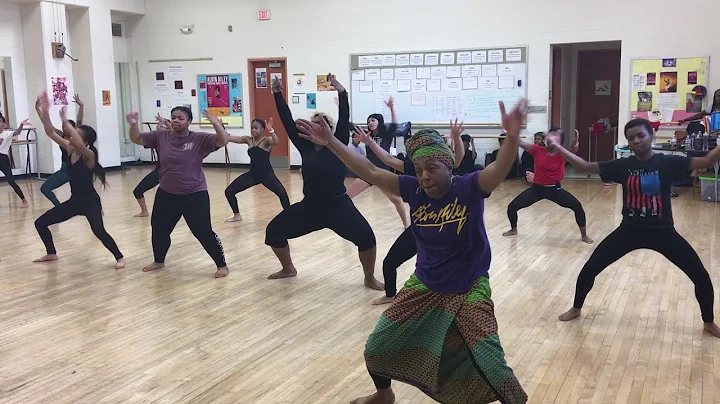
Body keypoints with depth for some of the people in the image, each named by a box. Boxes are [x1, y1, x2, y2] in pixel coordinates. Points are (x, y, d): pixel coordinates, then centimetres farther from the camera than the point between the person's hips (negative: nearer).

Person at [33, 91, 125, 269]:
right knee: (40, 223, 12)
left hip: (90, 201, -8)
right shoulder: (70, 149, 0)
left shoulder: (89, 155, -20)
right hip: (73, 201, 8)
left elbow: (79, 144, -43)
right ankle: (51, 254, 29)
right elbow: (50, 132, -3)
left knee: (99, 231, -23)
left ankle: (119, 258, -5)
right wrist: (44, 111, -13)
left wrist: (66, 122, -40)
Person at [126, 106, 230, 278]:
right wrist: (133, 125, -16)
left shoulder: (200, 139, -12)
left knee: (203, 232, -5)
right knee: (159, 230, 19)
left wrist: (216, 124, -37)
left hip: (195, 195, -5)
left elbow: (223, 141, -21)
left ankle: (222, 265, 12)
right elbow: (137, 139, 4)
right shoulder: (161, 136, -2)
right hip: (166, 194, 5)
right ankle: (159, 261, 44)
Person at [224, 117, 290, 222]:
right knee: (229, 191, 4)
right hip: (252, 174, 6)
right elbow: (229, 138, -3)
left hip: (266, 174, -6)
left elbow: (276, 142, -33)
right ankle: (237, 215, 20)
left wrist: (271, 131, -51)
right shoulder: (248, 139, 5)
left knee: (282, 194, -25)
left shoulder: (266, 140, -9)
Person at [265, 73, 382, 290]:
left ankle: (370, 279, 4)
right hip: (310, 206, 4)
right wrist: (278, 95, -7)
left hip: (338, 205, -4)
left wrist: (341, 92, -30)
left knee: (366, 237, -20)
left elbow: (344, 120, -19)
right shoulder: (305, 146, 2)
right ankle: (288, 269, 29)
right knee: (274, 231, 5)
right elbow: (288, 122, -2)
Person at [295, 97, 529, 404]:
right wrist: (331, 142, -16)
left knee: (490, 365, -8)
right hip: (424, 285, 5)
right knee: (377, 346, 13)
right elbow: (370, 172, -10)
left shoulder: (469, 188, -19)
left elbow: (500, 169, -37)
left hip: (468, 290, -4)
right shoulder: (414, 190, -9)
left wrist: (512, 136, -58)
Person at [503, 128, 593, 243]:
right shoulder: (538, 150, -10)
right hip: (537, 188, 1)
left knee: (578, 207, -12)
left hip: (555, 189, -1)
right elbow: (520, 143, -22)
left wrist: (576, 140, -57)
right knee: (512, 207, -3)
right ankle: (513, 229, 29)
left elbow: (574, 150, -34)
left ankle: (584, 235, 11)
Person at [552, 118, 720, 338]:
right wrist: (558, 147, -16)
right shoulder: (623, 166, -5)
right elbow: (585, 166, -7)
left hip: (662, 231, -1)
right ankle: (576, 308, 24)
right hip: (630, 230, 1)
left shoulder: (667, 163, -9)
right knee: (589, 269, -2)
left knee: (701, 276, -1)